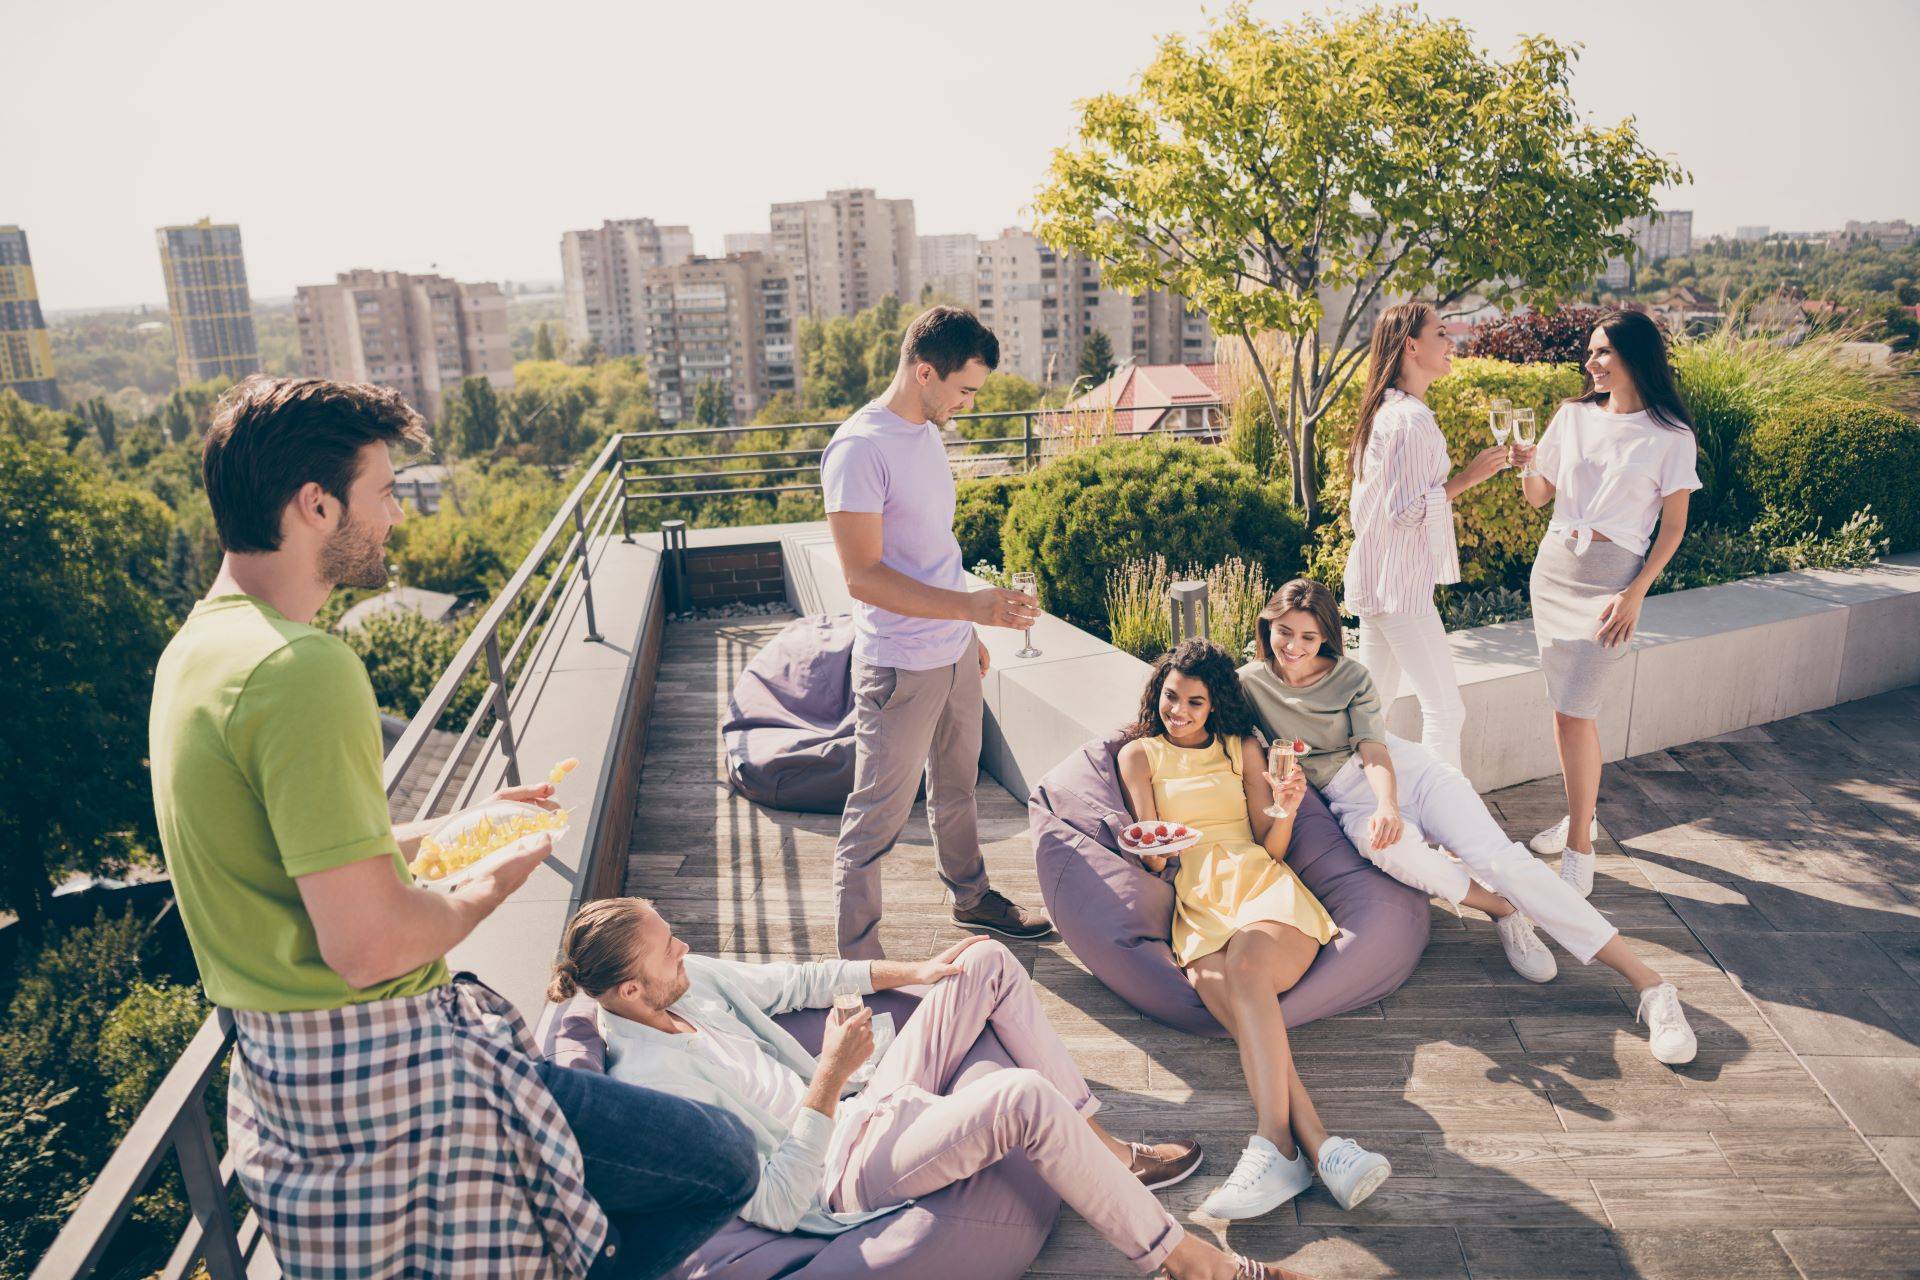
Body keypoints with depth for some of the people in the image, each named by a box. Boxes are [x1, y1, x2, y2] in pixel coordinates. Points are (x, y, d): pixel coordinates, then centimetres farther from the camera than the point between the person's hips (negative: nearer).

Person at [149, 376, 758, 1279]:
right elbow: (367, 945, -28)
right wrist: (491, 885, -9)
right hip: (372, 1077, -10)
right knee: (720, 1164, -8)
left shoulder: (200, 643, 7)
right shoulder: (303, 668, -26)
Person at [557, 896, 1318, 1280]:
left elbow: (787, 984, 16)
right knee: (1024, 1097, -33)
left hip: (857, 1110, 9)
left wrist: (908, 972, 15)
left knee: (991, 963, 4)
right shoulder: (648, 1084, -25)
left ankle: (1105, 1149, 12)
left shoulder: (684, 980, 0)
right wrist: (829, 1081, -31)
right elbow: (774, 1207, -25)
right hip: (846, 1171, -9)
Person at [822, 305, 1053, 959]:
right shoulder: (860, 448, -20)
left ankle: (972, 896, 44)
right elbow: (863, 576, -26)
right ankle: (858, 960, 16)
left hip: (954, 655, 9)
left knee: (957, 788, 25)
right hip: (900, 669, -9)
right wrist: (969, 605, -31)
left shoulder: (927, 433, 9)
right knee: (878, 817, 2)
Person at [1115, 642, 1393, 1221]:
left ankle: (1274, 1146, -46)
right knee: (1212, 984, -35)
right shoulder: (1140, 753, 21)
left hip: (1261, 886, 0)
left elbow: (1272, 847, 15)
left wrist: (1285, 811, -7)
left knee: (1245, 966, -36)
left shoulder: (1242, 748, 22)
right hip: (1197, 902, 0)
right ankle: (1321, 1147, -47)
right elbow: (1151, 858, 14)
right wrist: (1154, 852, -11)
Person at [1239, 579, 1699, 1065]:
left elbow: (1374, 750, -10)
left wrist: (1389, 805, -32)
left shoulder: (1350, 676, 2)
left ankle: (1651, 985, -24)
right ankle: (1506, 913, -14)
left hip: (1407, 769, 1)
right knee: (1397, 851, -37)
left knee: (1497, 857, -21)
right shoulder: (1248, 683, 1)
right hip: (1351, 801, 0)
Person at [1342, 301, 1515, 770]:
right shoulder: (1412, 420, -19)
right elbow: (1405, 511, -20)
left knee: (1373, 704, 16)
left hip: (1374, 580, 10)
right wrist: (1466, 478, -15)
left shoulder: (1383, 411, 12)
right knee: (1445, 709, -4)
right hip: (1400, 585, -10)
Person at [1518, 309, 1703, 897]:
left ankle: (1579, 850, 1)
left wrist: (1635, 594, -12)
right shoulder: (1574, 414, 8)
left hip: (1611, 574, -5)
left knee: (1574, 712, -10)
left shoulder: (1670, 435, -4)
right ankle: (1581, 814, 29)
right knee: (1566, 704, 11)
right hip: (1552, 563, 5)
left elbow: (1673, 526, -3)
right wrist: (1524, 463, -11)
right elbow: (1538, 495, 10)